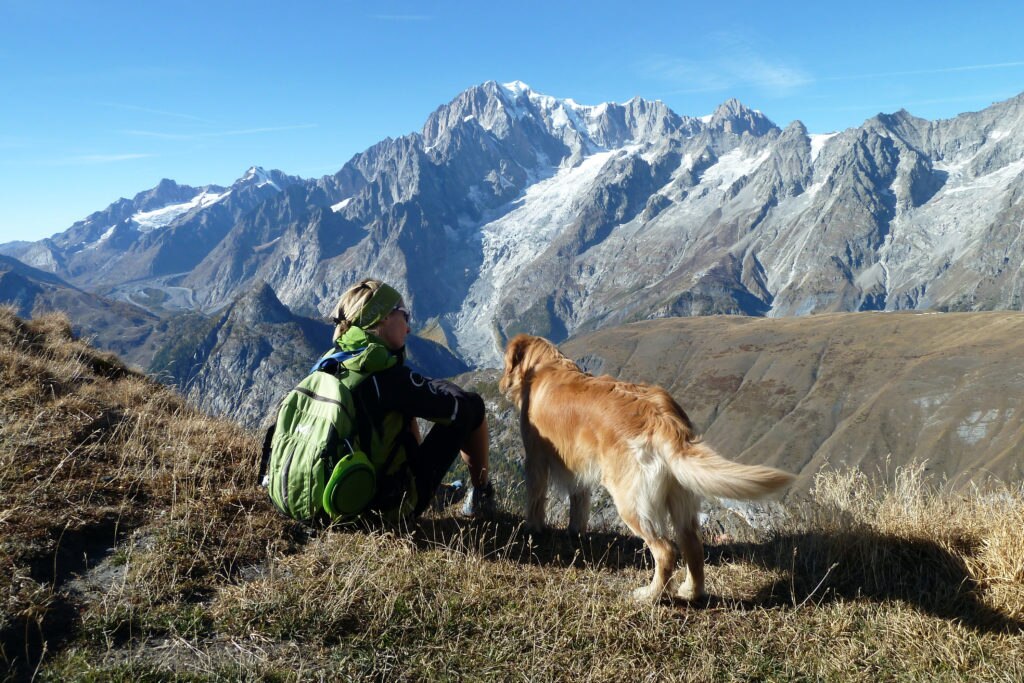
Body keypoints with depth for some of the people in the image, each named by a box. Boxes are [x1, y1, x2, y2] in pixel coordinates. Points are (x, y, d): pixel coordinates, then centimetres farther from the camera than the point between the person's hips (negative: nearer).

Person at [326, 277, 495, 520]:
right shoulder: (385, 372, -25)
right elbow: (459, 405, -19)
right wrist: (434, 385, 1)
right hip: (399, 503, -7)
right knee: (472, 405, 3)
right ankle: (481, 495, 22)